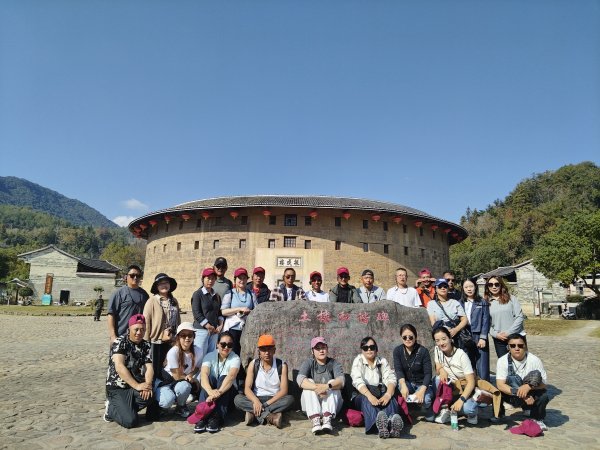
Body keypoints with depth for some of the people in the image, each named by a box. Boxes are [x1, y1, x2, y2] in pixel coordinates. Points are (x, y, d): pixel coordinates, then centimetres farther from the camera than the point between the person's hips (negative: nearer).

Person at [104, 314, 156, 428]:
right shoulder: (119, 342, -12)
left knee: (152, 394, -28)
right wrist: (137, 386, -28)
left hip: (136, 386, 5)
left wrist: (148, 384, -25)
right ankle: (111, 408, 8)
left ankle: (125, 408, -2)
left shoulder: (146, 345, 5)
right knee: (130, 421, -22)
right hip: (117, 388, -5)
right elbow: (119, 367, -23)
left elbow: (149, 367, -4)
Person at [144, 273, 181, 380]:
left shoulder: (174, 301, 8)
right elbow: (146, 322, -10)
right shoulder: (152, 301, -8)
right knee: (155, 369, 6)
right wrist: (146, 341, -11)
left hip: (172, 341, 5)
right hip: (156, 341, -5)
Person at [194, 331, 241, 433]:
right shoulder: (210, 356, -8)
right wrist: (211, 392, -47)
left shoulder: (235, 358, -12)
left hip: (227, 392, -1)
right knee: (210, 378, -29)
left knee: (223, 378, -31)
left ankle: (215, 418, -36)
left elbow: (231, 376, -31)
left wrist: (218, 393, -49)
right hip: (210, 391, 1)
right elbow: (203, 375, -26)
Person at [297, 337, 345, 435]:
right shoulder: (308, 363, -1)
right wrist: (316, 387, -41)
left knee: (332, 383, -24)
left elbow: (341, 380, -21)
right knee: (309, 383, -24)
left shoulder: (334, 364, 0)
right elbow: (300, 380, -22)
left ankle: (327, 419, -41)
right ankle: (315, 420, -41)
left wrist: (327, 386, -43)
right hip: (311, 404, 0)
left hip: (331, 403, 0)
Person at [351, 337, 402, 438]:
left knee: (391, 399, -30)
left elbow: (391, 379, -3)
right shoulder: (358, 361, 5)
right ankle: (378, 423, -66)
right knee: (367, 400, -35)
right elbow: (358, 381, -13)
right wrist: (370, 396, -32)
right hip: (363, 395, -2)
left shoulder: (383, 361, 13)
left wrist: (388, 394, -26)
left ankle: (392, 423, -61)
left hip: (381, 394, 2)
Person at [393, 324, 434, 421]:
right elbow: (398, 370, -20)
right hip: (407, 382, 1)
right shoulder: (397, 351, -10)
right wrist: (403, 385, -39)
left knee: (426, 399, -33)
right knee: (399, 386, -34)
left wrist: (422, 390, -37)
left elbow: (428, 373, -20)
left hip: (422, 383, -1)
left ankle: (430, 413, 6)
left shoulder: (423, 351, -16)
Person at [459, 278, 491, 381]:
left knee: (482, 368, -3)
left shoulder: (482, 302, 4)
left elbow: (485, 321, 0)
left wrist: (483, 338, -8)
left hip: (479, 337, -2)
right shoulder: (460, 303, 8)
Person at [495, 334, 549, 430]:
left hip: (531, 396, 0)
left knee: (543, 396, -30)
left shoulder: (534, 360, -15)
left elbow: (543, 384, -15)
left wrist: (528, 386, -36)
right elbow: (500, 384, -23)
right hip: (512, 397, 0)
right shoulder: (502, 361, -16)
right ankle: (498, 415, 5)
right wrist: (522, 395, -33)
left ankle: (537, 419, 3)